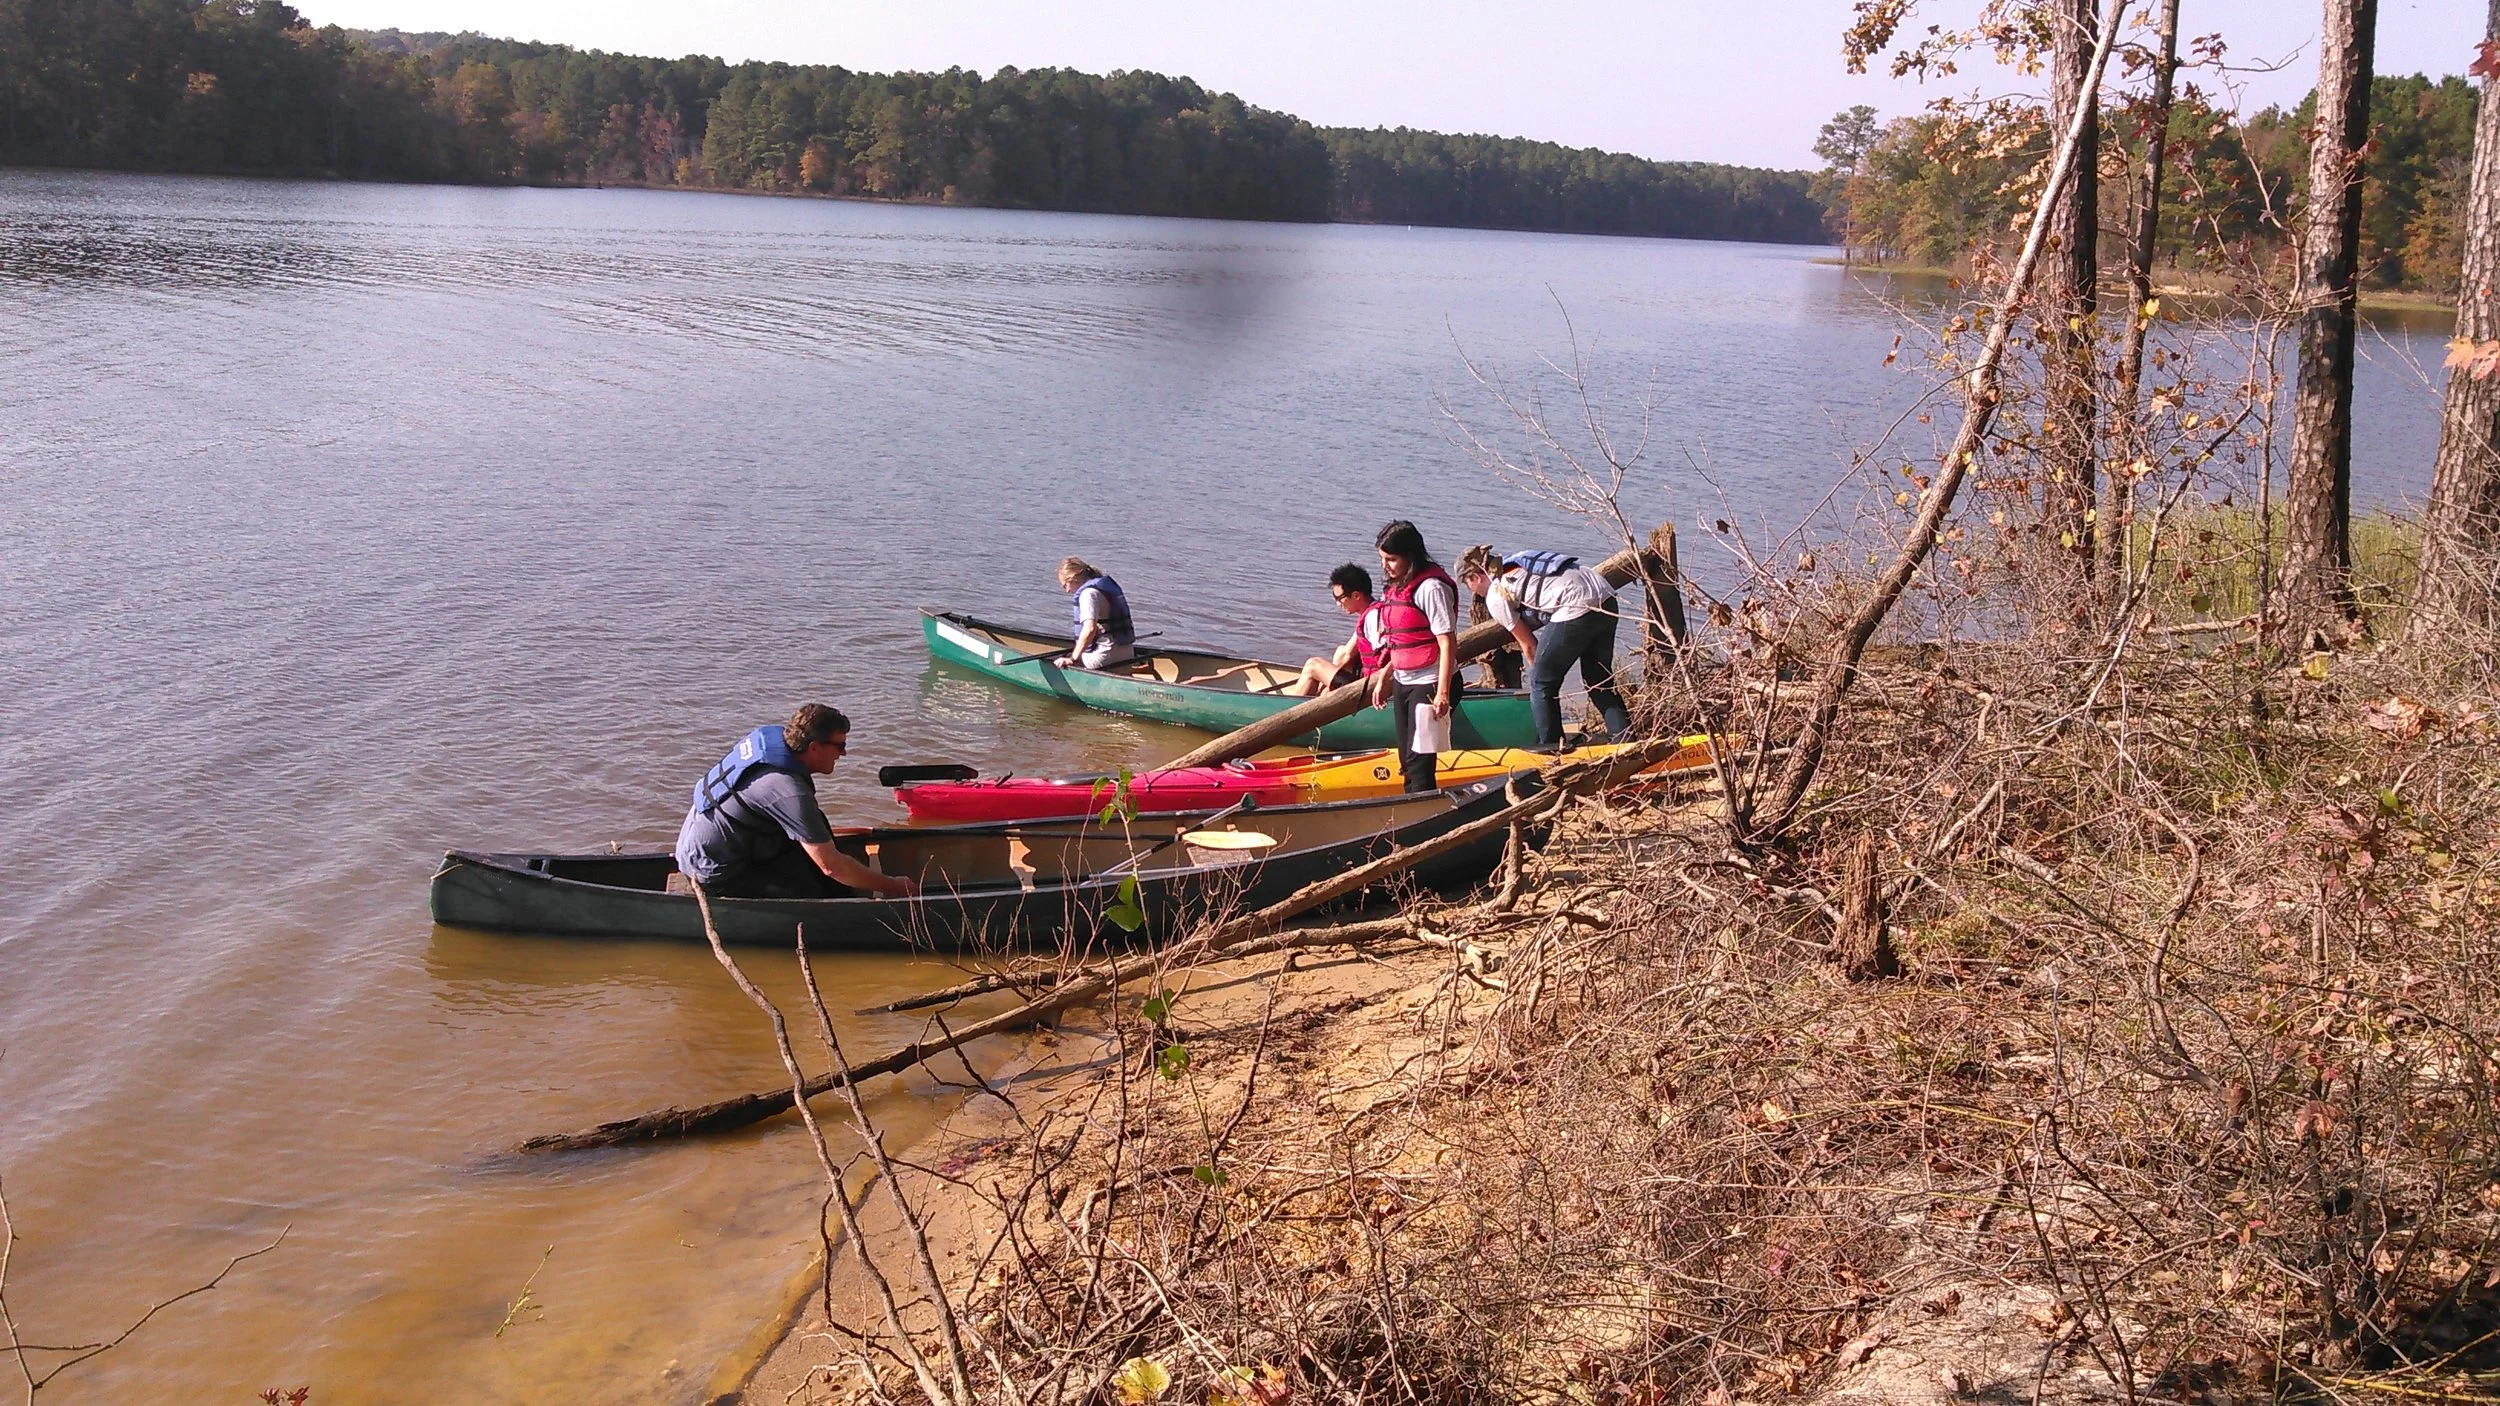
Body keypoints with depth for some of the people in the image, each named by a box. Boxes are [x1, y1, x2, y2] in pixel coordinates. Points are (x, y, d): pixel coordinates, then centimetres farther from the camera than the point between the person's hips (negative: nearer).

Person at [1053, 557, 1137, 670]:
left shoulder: (1088, 593, -12)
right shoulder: (1108, 584, 16)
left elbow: (1090, 629, -25)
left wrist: (1073, 659, -21)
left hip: (1104, 656, -10)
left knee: (1055, 664, -5)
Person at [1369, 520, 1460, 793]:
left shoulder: (1431, 588, -17)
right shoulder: (1398, 588, 11)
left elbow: (1447, 644, -20)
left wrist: (1442, 694, -24)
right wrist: (1383, 679, 19)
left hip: (1429, 684, -9)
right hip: (1403, 683, 9)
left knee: (1419, 760, -10)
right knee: (1406, 760, 15)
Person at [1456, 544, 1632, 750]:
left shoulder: (1495, 596, 3)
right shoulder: (1515, 565, 26)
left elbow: (1528, 644, 9)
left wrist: (1540, 672, 23)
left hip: (1575, 609, -9)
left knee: (1541, 684, 8)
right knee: (1599, 679, 20)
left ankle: (1550, 748, 13)